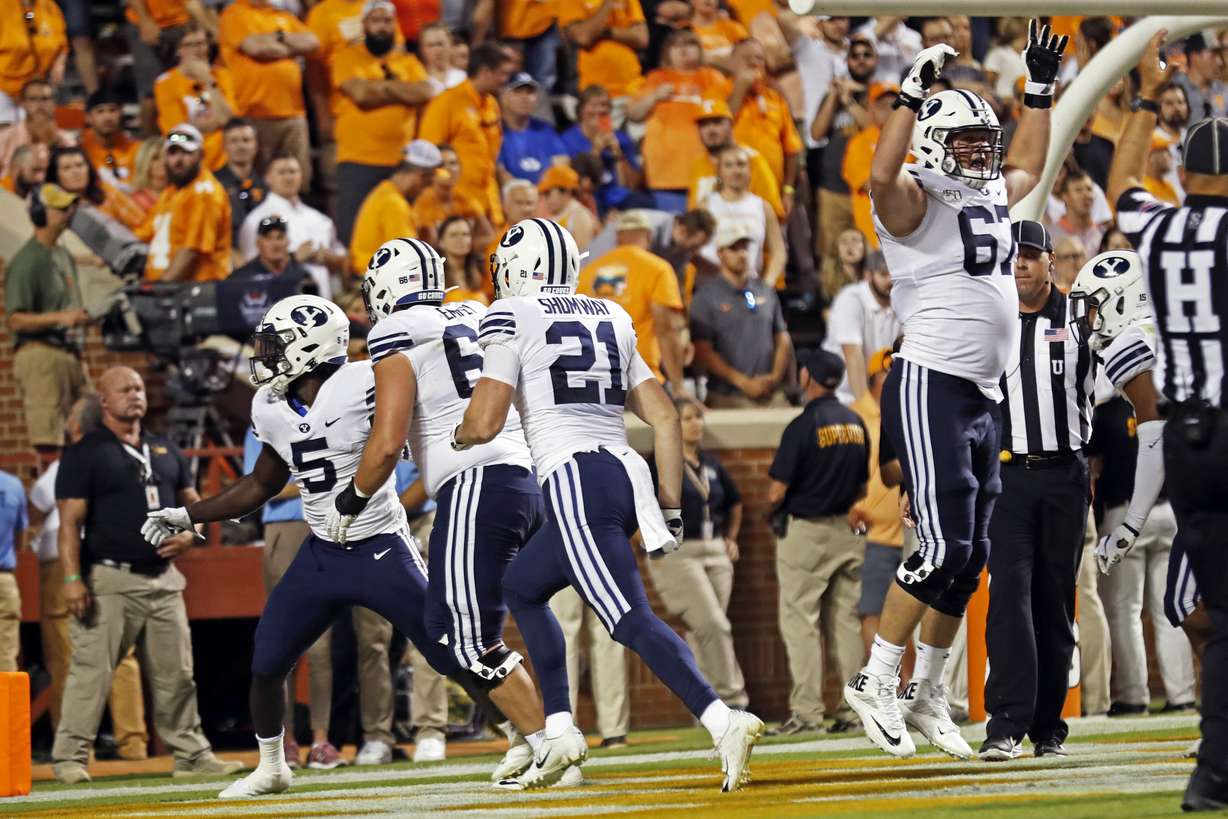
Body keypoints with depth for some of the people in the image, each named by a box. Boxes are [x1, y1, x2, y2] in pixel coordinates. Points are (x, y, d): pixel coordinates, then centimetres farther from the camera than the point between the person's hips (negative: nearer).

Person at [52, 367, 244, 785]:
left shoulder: (166, 451, 17)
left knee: (177, 672, 8)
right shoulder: (84, 454, -2)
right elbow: (71, 521, -8)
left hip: (163, 578, 6)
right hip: (109, 579, -6)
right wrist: (72, 579, -17)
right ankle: (70, 757, -5)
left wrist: (188, 534, 0)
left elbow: (193, 503, 23)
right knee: (92, 671, -9)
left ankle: (192, 754, 15)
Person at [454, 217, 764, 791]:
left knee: (631, 621, -14)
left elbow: (484, 423, -6)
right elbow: (664, 417, 15)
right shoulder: (610, 319, 19)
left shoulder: (513, 318, 1)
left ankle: (723, 722, -32)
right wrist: (670, 508, 18)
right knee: (521, 588, 24)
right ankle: (560, 731, 17)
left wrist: (454, 436, 17)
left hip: (574, 480, -8)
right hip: (627, 475, 8)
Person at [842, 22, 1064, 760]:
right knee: (945, 546, -16)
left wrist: (1041, 89, 32)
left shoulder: (991, 199, 16)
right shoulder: (919, 200, -8)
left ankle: (927, 694, 18)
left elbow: (1027, 166, 38)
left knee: (971, 557, 9)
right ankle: (876, 682, -8)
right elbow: (882, 177, -32)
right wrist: (915, 93, -32)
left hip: (982, 396, 9)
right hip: (930, 388, -9)